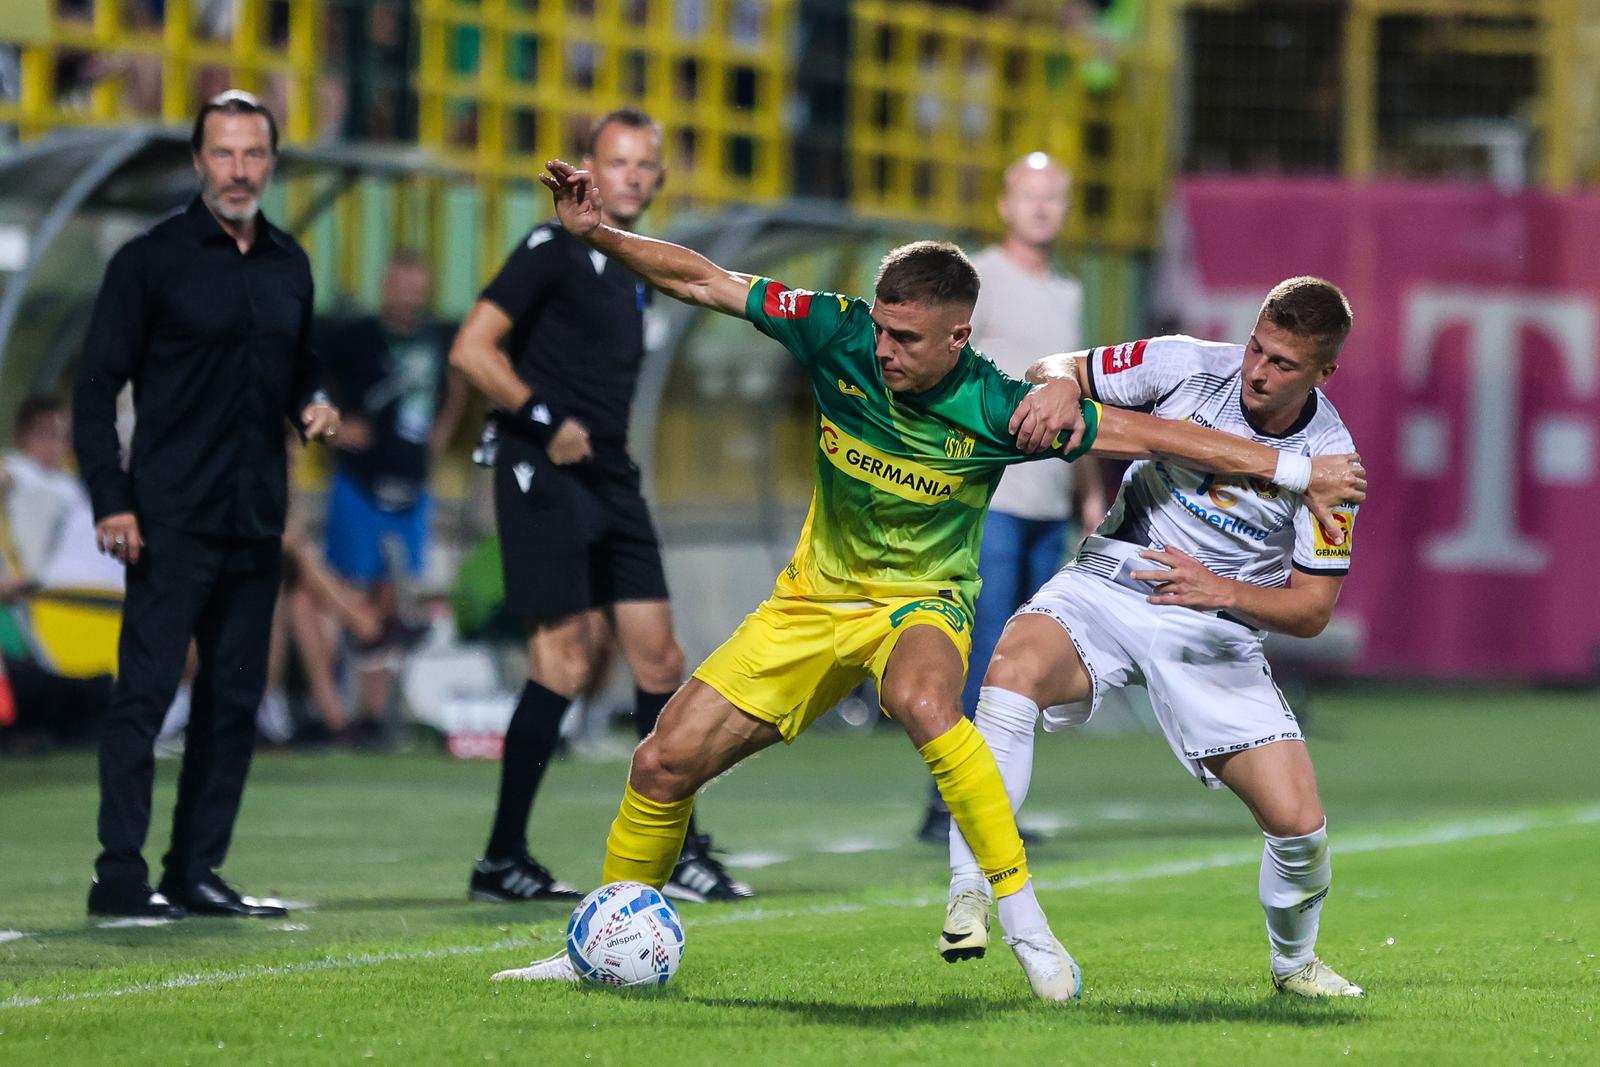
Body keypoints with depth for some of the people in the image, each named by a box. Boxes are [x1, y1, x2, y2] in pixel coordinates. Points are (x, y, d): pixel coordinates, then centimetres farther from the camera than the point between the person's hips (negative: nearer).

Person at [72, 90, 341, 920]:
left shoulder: (288, 265, 13)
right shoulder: (151, 259, -4)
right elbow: (97, 384, -5)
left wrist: (313, 407, 4)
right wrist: (110, 500, -13)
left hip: (256, 523, 6)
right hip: (171, 522, -6)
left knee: (234, 698, 7)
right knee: (147, 689, -9)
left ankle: (196, 871, 13)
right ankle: (120, 874, -7)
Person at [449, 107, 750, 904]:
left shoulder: (633, 267, 17)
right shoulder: (555, 249, -8)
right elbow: (471, 350, -15)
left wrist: (603, 439, 18)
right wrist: (544, 421, -16)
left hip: (609, 480, 8)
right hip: (546, 477, -8)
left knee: (657, 656, 5)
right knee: (565, 660, -10)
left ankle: (679, 853, 11)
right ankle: (501, 859, -4)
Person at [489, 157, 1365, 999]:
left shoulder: (995, 410, -23)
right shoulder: (838, 337, -17)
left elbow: (1148, 434, -17)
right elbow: (702, 282, -10)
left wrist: (1295, 469, -16)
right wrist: (595, 234, -21)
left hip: (922, 603, -4)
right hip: (815, 597, 4)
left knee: (921, 704, -40)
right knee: (663, 763, -2)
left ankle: (1025, 922, -31)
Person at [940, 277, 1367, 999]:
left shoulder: (1328, 460, -10)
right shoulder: (1190, 366, -9)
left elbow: (1312, 610, -6)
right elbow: (1060, 371, 2)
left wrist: (1222, 591, -24)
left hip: (1215, 629, 0)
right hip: (1108, 584, 0)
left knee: (1298, 823, -11)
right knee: (1013, 671, -35)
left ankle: (1294, 962, 23)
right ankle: (969, 897, -30)